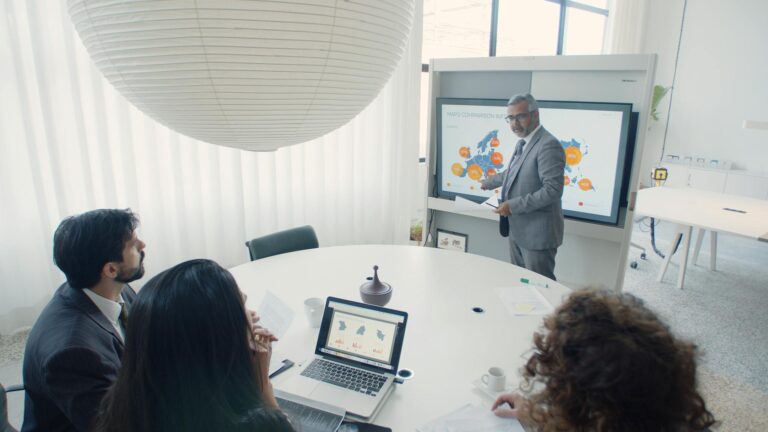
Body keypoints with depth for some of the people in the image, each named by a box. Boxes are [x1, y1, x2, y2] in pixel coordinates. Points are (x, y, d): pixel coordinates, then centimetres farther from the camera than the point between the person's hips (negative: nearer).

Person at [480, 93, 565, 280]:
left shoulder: (548, 145, -19)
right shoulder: (522, 143, 12)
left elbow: (553, 190, -25)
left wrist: (513, 206, -24)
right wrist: (489, 182, 42)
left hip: (537, 233, -9)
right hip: (517, 229, 9)